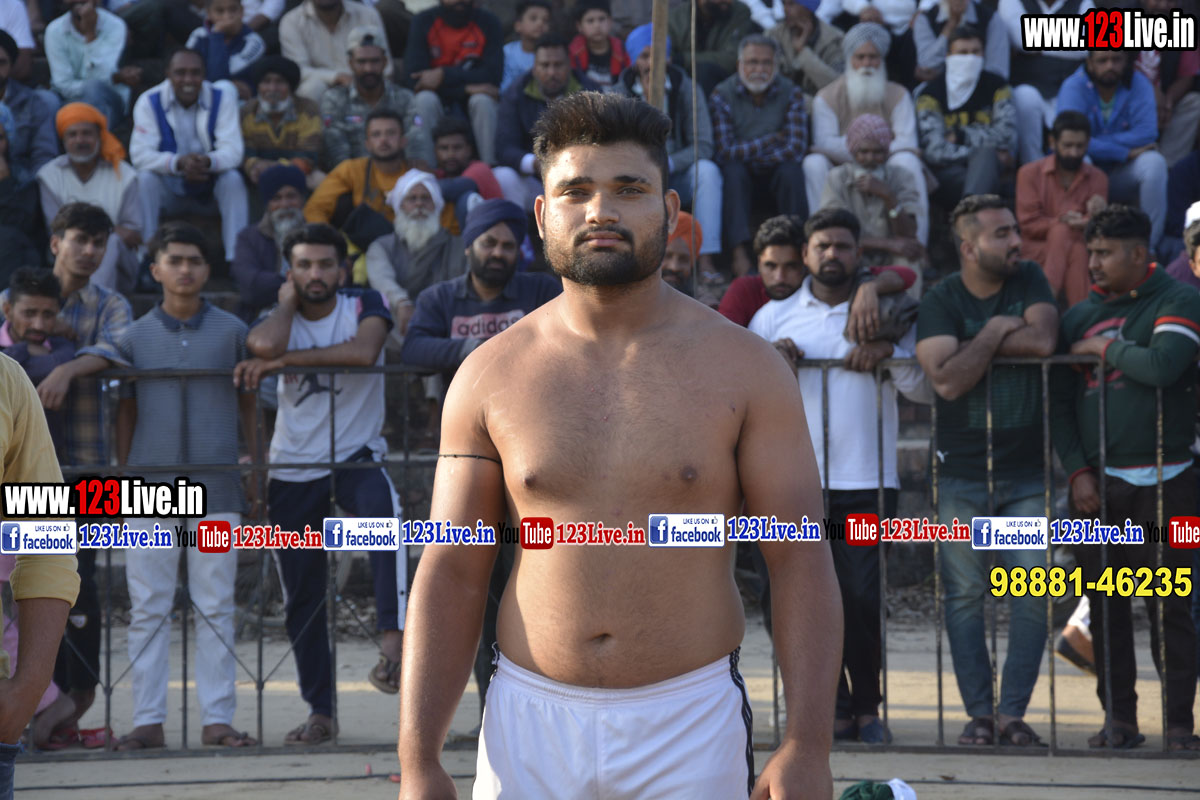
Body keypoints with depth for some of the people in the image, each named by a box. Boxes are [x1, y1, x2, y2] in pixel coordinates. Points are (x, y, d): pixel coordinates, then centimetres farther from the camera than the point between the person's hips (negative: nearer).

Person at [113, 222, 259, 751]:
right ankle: (148, 721, 4)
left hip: (216, 487, -1)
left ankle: (217, 719, 5)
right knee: (147, 608, 0)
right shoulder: (135, 337, 8)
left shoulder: (232, 332, 6)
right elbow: (125, 413, 12)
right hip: (150, 489, 1)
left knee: (216, 608, 1)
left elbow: (250, 406, 10)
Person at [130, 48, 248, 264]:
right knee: (146, 178, -29)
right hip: (169, 190, 0)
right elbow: (140, 153, -21)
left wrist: (208, 162, -43)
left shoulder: (222, 97, -10)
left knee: (233, 179, -29)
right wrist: (178, 163, -40)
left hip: (210, 187, 0)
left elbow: (232, 151, -19)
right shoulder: (149, 102, -10)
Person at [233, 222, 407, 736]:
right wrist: (289, 302, -6)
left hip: (357, 455, -3)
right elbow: (263, 345, -23)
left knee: (383, 512, -37)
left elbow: (363, 352, -26)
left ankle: (393, 640, -43)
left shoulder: (365, 306, -2)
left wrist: (282, 361, -24)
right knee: (301, 596, 5)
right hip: (294, 467, 3)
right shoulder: (279, 319, 3)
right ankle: (319, 712, 15)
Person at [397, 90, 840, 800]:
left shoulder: (745, 369, -1)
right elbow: (451, 575, 3)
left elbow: (802, 562, -3)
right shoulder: (491, 376, 2)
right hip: (530, 719, 1)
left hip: (691, 724, -1)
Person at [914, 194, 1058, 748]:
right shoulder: (940, 301, -4)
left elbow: (1043, 341, -15)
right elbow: (947, 379, -19)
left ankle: (1013, 712, 4)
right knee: (964, 594, 1)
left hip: (1026, 471, 2)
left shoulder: (1029, 281, 5)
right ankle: (978, 712, 10)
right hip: (961, 474, -2)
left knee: (1032, 593, -3)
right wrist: (996, 332, -12)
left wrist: (971, 344, -11)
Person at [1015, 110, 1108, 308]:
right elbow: (1028, 224, -6)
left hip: (1081, 247, 2)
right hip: (1036, 250, -2)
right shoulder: (1030, 173, 1)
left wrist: (1095, 215, -24)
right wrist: (1063, 222, -21)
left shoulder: (1098, 178, 7)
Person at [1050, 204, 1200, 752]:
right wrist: (1077, 471, -1)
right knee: (1104, 605, 5)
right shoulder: (1080, 316, 12)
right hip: (1095, 485, 4)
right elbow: (1059, 401, 10)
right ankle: (1118, 719, 12)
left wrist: (1106, 348, -7)